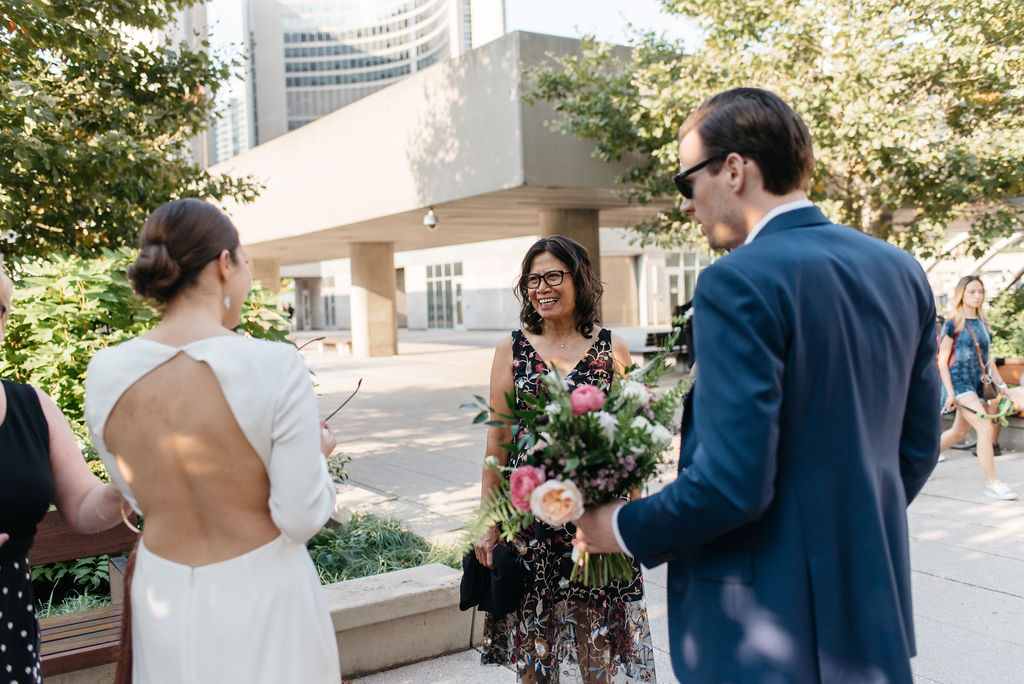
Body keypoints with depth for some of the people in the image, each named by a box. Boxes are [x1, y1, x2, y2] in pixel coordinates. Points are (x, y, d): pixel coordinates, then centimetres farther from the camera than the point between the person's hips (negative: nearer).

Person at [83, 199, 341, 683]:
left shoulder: (103, 372, -10)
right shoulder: (276, 366, -23)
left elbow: (138, 498, 5)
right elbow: (301, 520, -18)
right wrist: (317, 453, 1)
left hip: (163, 598, 4)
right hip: (260, 593, -3)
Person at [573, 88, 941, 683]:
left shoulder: (739, 284, -20)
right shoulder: (902, 271, 3)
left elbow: (733, 482, -24)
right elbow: (917, 447, 9)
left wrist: (626, 530, -7)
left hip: (768, 630, -7)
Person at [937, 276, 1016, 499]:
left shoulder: (983, 324, 13)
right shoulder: (953, 323, -7)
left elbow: (987, 359, 19)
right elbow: (942, 361, -8)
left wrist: (1001, 384, 12)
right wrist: (950, 392, -14)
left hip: (976, 383, 7)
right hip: (958, 381, -7)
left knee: (959, 432, 14)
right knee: (986, 427, -16)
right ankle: (992, 483, -12)